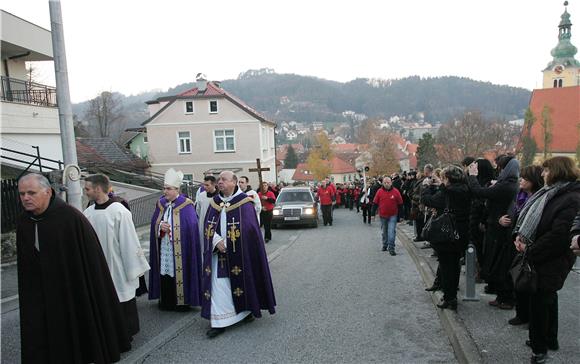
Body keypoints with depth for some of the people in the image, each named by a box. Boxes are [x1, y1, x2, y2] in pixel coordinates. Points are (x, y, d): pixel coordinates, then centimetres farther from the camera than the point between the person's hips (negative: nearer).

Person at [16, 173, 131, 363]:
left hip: (75, 292, -5)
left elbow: (92, 257, -15)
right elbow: (24, 265, 11)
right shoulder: (23, 222, 1)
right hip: (39, 296, 5)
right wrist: (28, 296, 13)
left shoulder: (71, 217, -17)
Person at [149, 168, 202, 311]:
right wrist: (160, 226, -11)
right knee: (165, 274, 7)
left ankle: (182, 302, 14)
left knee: (179, 273, 0)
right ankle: (166, 302, 21)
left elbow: (191, 226, -13)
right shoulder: (160, 203, 8)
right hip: (163, 248, 5)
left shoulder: (186, 205, -9)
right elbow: (154, 222, 10)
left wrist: (170, 228, -13)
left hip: (180, 249, -4)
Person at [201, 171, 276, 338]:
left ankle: (247, 310, 33)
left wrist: (227, 243, -15)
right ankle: (219, 322, 7)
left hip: (239, 254, -4)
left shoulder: (244, 202, -9)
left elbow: (248, 228, -14)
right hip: (219, 251, 4)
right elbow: (208, 226, 4)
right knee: (218, 285, 1)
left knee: (241, 280, 10)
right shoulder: (215, 202, 7)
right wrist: (217, 241, -14)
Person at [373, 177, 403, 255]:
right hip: (383, 216, 2)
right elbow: (375, 203, 3)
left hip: (392, 216, -2)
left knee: (391, 232, -10)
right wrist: (373, 213, -1)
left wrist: (400, 215, 0)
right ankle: (385, 245, 35)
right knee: (384, 231, 17)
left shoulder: (396, 191, -5)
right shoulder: (379, 192, -2)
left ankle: (391, 248, -7)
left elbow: (400, 204, 0)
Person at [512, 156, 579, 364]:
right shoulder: (549, 193, 9)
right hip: (540, 260, 9)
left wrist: (530, 251, -19)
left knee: (539, 301, 1)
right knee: (547, 299, 21)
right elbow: (527, 215, 14)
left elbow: (558, 235, -26)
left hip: (551, 262, -9)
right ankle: (550, 340, 39)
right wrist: (519, 234, -3)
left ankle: (540, 347, 18)